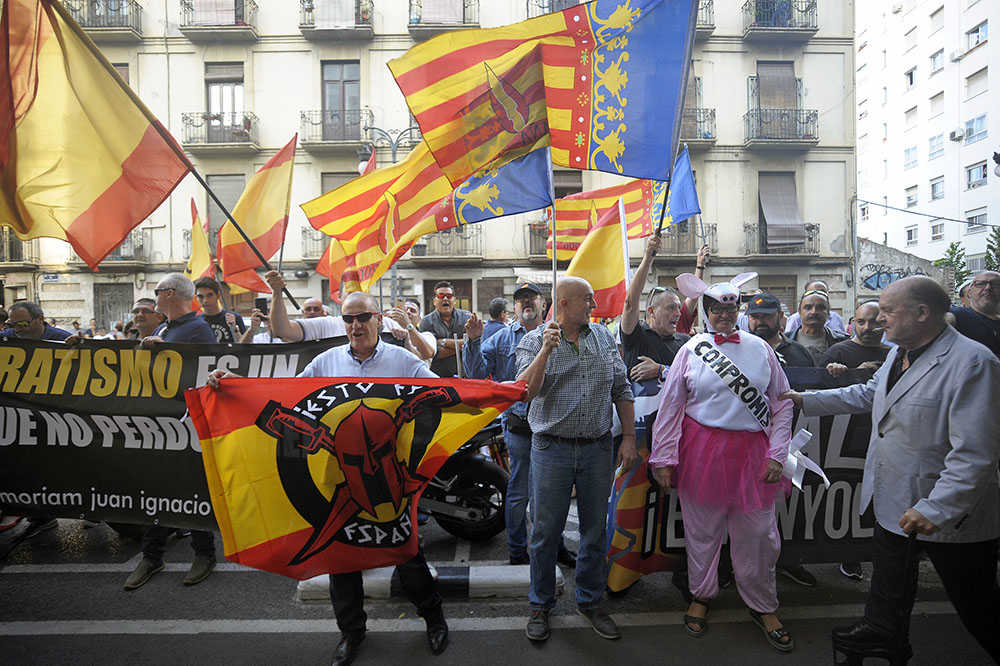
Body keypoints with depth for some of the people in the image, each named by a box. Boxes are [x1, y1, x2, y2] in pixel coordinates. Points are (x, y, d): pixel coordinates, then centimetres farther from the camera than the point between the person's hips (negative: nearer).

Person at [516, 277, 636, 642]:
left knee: (595, 529, 14)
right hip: (552, 449, -3)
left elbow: (622, 389, 10)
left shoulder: (604, 337, 7)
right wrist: (546, 350, -25)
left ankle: (591, 601, 35)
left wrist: (629, 438, 5)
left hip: (598, 448, 3)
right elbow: (525, 390, -15)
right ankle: (541, 604, 29)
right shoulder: (534, 340, -3)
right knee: (546, 531, 8)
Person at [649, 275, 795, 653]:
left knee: (758, 535, 9)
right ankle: (701, 596, 35)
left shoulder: (760, 349, 6)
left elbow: (783, 404, 9)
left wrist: (777, 454, 0)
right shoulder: (692, 349, 0)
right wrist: (664, 458, -3)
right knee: (702, 531, 12)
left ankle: (763, 607, 32)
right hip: (701, 451, -1)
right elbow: (670, 406, 0)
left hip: (752, 453, 1)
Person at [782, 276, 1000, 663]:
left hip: (951, 514, -9)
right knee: (889, 575, 27)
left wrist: (936, 509, -31)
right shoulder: (899, 353, 3)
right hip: (895, 501, 9)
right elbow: (868, 394, 18)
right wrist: (805, 400, 14)